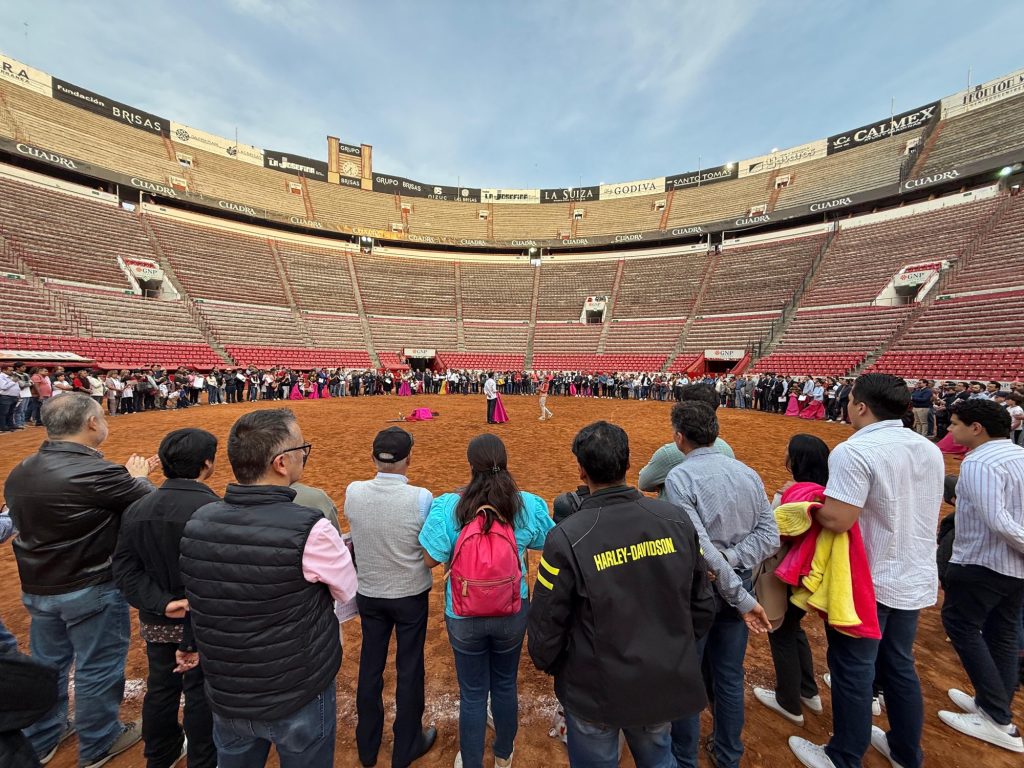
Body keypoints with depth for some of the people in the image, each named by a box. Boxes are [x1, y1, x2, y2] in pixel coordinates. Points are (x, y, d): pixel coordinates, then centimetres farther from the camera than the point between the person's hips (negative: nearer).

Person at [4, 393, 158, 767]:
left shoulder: (19, 473, -2)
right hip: (91, 590, -7)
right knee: (97, 668, 13)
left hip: (37, 588, 7)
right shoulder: (95, 471, -27)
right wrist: (138, 477, 1)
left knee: (46, 664, 26)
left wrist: (125, 476, 5)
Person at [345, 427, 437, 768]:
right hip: (411, 596, -3)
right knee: (409, 669, 18)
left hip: (369, 594, 3)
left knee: (370, 667, 23)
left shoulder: (353, 493, -16)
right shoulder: (421, 498, -26)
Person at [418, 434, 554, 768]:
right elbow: (549, 545, -1)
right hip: (512, 613, 2)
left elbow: (431, 559, -14)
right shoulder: (529, 505, -17)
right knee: (505, 685, 27)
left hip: (464, 615, -1)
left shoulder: (447, 506, -21)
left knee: (472, 694, 21)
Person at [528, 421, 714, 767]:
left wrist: (548, 665, 6)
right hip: (665, 685, 4)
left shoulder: (567, 538, -28)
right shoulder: (676, 519, -16)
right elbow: (701, 604, -3)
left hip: (596, 693, -3)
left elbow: (546, 623, -16)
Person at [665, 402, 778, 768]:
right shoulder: (748, 473, -2)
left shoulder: (679, 477, -20)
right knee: (730, 677, 24)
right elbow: (769, 536, -4)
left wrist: (742, 598, -16)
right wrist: (731, 562, -12)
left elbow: (700, 548, -24)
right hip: (738, 583, 6)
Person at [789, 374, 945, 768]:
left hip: (867, 582, -7)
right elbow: (931, 515, 13)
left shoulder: (854, 451, -25)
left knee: (853, 670, 10)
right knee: (900, 665, 24)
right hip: (915, 578, 7)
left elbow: (837, 520, -29)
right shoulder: (930, 449, 2)